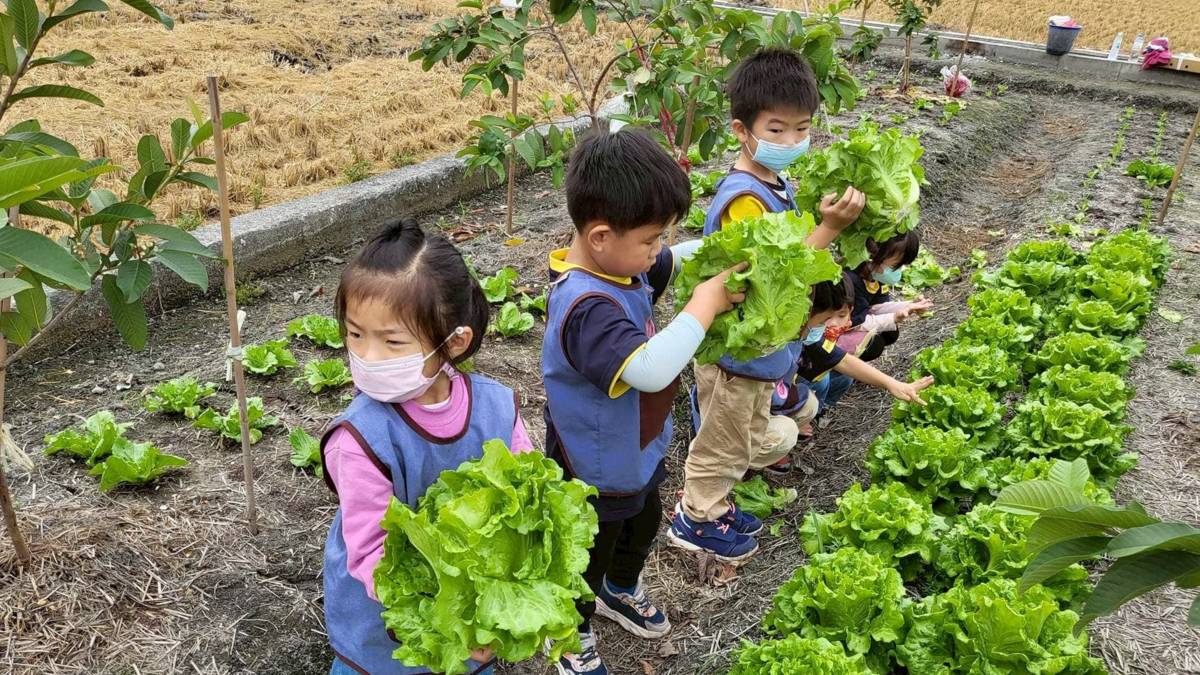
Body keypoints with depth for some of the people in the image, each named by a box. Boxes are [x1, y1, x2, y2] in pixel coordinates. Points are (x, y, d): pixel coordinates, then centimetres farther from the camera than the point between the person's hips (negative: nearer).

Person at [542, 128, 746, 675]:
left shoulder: (620, 260, -12)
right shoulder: (585, 308, -40)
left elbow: (678, 260, 7)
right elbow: (651, 369, -50)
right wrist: (707, 302, -39)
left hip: (636, 454, 9)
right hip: (595, 477, -9)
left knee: (644, 522, 34)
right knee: (588, 560, 20)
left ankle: (621, 590, 63)